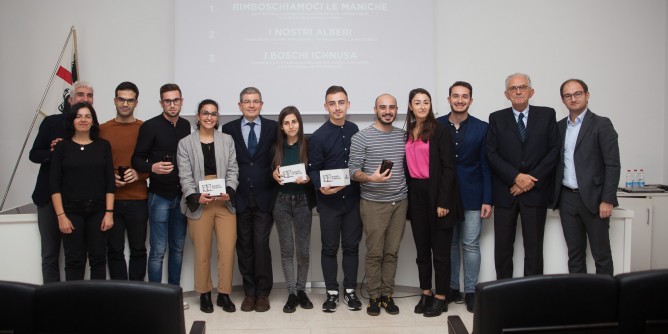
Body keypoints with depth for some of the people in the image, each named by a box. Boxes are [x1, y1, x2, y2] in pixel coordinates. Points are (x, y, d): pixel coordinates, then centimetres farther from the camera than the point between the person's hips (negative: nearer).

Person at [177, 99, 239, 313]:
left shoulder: (227, 140, 10)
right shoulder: (185, 143, 5)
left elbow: (233, 171, 5)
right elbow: (185, 176, -1)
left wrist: (229, 192, -12)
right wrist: (195, 196, -17)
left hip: (225, 203, 1)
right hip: (199, 204, -1)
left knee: (228, 249, 0)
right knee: (202, 252, 6)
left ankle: (224, 294, 14)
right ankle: (204, 294, 21)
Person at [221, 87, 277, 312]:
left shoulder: (273, 127, 4)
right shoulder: (229, 129, 6)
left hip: (264, 197, -1)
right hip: (240, 197, 1)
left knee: (261, 245, -4)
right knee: (244, 246, 7)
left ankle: (262, 293, 10)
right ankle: (249, 292, 19)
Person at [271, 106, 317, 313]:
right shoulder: (276, 147, 5)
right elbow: (271, 172, 12)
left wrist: (307, 179, -20)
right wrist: (274, 175, -10)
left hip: (302, 201, -2)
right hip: (281, 201, 2)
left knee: (303, 249, 5)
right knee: (286, 249, 5)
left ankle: (301, 290, 22)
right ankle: (291, 293, 14)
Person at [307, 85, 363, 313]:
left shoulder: (354, 130, 6)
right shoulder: (318, 136, -7)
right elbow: (313, 169, -8)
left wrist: (362, 183, 5)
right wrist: (321, 187, -25)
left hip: (353, 199, 3)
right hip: (329, 201, -3)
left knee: (351, 246, 10)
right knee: (330, 248, 7)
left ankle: (350, 290, 23)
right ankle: (332, 292, 20)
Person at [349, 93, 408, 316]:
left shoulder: (403, 136, 8)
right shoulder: (361, 137, -5)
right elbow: (353, 171, -8)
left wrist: (408, 192, 5)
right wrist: (371, 178, -26)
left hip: (400, 202, 4)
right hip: (373, 204, -4)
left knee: (392, 252, 8)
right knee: (375, 253, 2)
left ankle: (387, 295, 19)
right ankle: (374, 296, 15)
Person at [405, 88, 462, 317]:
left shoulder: (439, 130, -6)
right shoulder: (407, 133, 9)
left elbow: (448, 167, -10)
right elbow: (408, 166, 10)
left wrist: (443, 201, -15)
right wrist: (407, 198, 6)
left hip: (436, 194, -5)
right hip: (415, 195, 5)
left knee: (440, 249, 3)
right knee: (422, 248, 12)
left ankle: (441, 298, 14)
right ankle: (426, 294, 24)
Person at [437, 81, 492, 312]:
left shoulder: (481, 128, 0)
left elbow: (485, 166, -1)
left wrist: (487, 200, -5)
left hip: (472, 196, -1)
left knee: (470, 245, 3)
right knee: (449, 244, 10)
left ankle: (470, 291, 16)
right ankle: (452, 288, 23)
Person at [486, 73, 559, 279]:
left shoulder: (547, 115, 6)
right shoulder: (496, 118, 6)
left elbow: (554, 150, 0)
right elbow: (491, 154, -1)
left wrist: (532, 179, -10)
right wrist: (516, 177, -13)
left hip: (536, 191, 0)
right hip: (505, 192, 1)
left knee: (534, 248, 4)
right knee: (502, 247, 5)